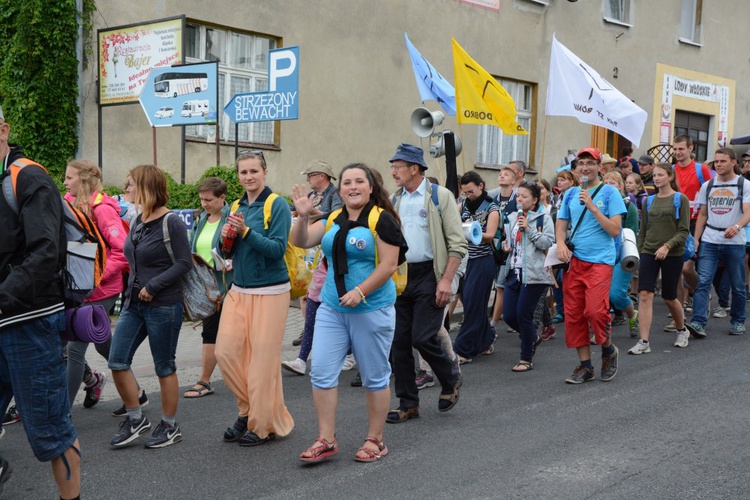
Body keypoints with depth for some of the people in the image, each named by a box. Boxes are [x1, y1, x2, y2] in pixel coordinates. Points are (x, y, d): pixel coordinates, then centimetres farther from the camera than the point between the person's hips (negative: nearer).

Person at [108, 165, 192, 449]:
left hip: (163, 305, -8)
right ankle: (135, 419, 19)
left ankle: (170, 426, 19)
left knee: (164, 367, 4)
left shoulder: (171, 223, -13)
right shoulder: (137, 221, 10)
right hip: (135, 303, 8)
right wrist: (132, 291, 11)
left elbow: (184, 263, -17)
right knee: (117, 361, 3)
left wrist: (153, 286, -20)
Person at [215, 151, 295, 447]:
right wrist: (225, 239, -5)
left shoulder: (277, 205, -7)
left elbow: (278, 248, -17)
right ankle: (249, 410, 21)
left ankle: (263, 425, 11)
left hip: (269, 292, -6)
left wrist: (246, 231, -25)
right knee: (226, 351, 1)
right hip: (239, 290, 6)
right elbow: (228, 254, 16)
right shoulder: (237, 207, 12)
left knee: (263, 359, -3)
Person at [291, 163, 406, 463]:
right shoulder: (333, 219, 9)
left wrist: (360, 291, -22)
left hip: (372, 310, -6)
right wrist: (303, 216, -12)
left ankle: (375, 440, 20)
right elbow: (302, 242, 5)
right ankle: (326, 440, 10)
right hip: (332, 309, 6)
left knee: (374, 377, 7)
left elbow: (388, 265, -14)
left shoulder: (381, 219, -9)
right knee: (321, 372, 0)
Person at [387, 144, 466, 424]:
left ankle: (451, 378, 20)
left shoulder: (440, 196, -5)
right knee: (399, 341, 4)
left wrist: (446, 281, -16)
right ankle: (408, 403, 16)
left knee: (422, 338, -10)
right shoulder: (394, 200, 11)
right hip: (399, 276, 6)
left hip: (428, 275, -5)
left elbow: (457, 243, -8)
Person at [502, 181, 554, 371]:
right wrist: (506, 246, 5)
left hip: (533, 274, -6)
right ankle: (533, 337, 33)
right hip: (514, 272, 6)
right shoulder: (512, 217, 14)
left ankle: (526, 359, 7)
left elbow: (548, 243, -12)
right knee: (509, 316, 4)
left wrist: (529, 228, -16)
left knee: (523, 314, -7)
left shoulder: (543, 217, -3)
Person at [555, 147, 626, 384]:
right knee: (573, 313, 2)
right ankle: (585, 365, 14)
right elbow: (561, 225, 14)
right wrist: (561, 244, -6)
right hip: (574, 260, 5)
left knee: (595, 310, -15)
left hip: (600, 260, -5)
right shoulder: (570, 194, 12)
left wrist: (592, 207, -15)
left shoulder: (609, 192, -1)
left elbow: (615, 230, -8)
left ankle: (609, 350, 14)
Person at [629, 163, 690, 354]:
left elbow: (684, 231, -7)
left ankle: (682, 331, 35)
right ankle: (643, 342, -10)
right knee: (644, 295, -10)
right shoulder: (649, 202, 10)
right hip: (649, 253, 3)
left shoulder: (680, 199, -2)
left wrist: (667, 246, -20)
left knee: (669, 297, 7)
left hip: (673, 254, -3)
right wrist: (639, 255, 12)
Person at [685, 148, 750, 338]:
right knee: (702, 282, -9)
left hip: (734, 243, -2)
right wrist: (696, 239, 5)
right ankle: (698, 323, -14)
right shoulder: (707, 186, 10)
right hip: (709, 242, 2)